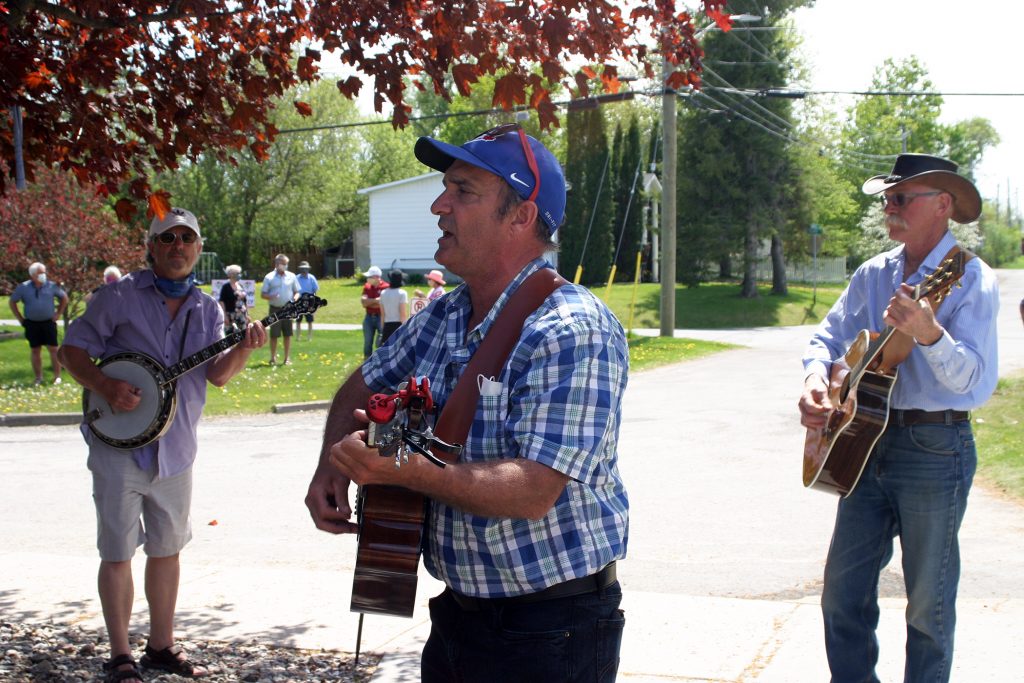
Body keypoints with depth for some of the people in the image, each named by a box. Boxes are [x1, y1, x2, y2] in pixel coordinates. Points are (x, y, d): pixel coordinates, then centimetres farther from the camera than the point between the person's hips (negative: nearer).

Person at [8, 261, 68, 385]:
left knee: (53, 349, -4)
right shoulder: (23, 287, 0)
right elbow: (12, 302, 9)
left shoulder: (51, 286, 0)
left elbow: (64, 298, 13)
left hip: (48, 322, -1)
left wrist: (58, 314, 6)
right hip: (32, 323, 1)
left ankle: (57, 376, 0)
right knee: (35, 350, 5)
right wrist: (20, 318, 4)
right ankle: (38, 378, 12)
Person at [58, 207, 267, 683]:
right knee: (117, 553, 0)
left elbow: (216, 373, -1)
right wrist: (104, 387, -20)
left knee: (167, 549, 14)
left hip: (175, 449, 4)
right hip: (119, 445, -4)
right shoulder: (120, 296, -6)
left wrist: (244, 348, -20)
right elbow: (73, 349, -3)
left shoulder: (207, 309, 7)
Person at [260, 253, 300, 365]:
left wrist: (296, 297, -10)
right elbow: (263, 294, 0)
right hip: (275, 309, -2)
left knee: (288, 334, 4)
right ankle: (273, 358, 9)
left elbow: (297, 291, 13)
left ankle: (287, 358, 11)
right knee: (274, 334, 0)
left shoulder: (292, 276, 6)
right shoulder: (269, 277, -1)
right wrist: (271, 296, -20)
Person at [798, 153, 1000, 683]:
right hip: (867, 442, 6)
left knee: (928, 604, 5)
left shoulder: (969, 278, -10)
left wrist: (928, 334, -38)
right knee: (842, 591, 10)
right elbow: (830, 335, 12)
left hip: (936, 448, -6)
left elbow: (976, 383, -20)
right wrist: (816, 378, -9)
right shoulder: (875, 274, 10)